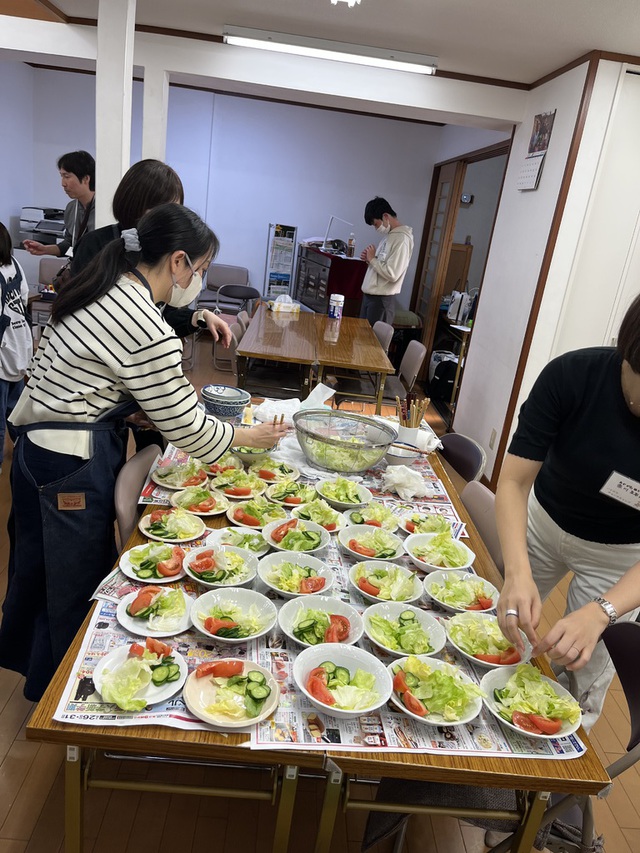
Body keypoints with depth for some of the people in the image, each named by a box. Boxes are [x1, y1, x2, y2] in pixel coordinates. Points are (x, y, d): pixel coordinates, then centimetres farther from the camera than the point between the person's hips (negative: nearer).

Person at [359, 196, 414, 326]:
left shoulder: (402, 239, -17)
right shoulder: (388, 235, 12)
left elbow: (392, 274, -24)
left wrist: (372, 259, -14)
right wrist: (370, 259, 2)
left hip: (381, 300, -9)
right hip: (369, 295, 9)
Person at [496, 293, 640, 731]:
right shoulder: (573, 375, -28)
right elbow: (514, 480, -26)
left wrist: (599, 613, -43)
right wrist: (517, 571, -40)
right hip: (544, 520, 1)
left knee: (585, 677, 6)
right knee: (509, 625, 17)